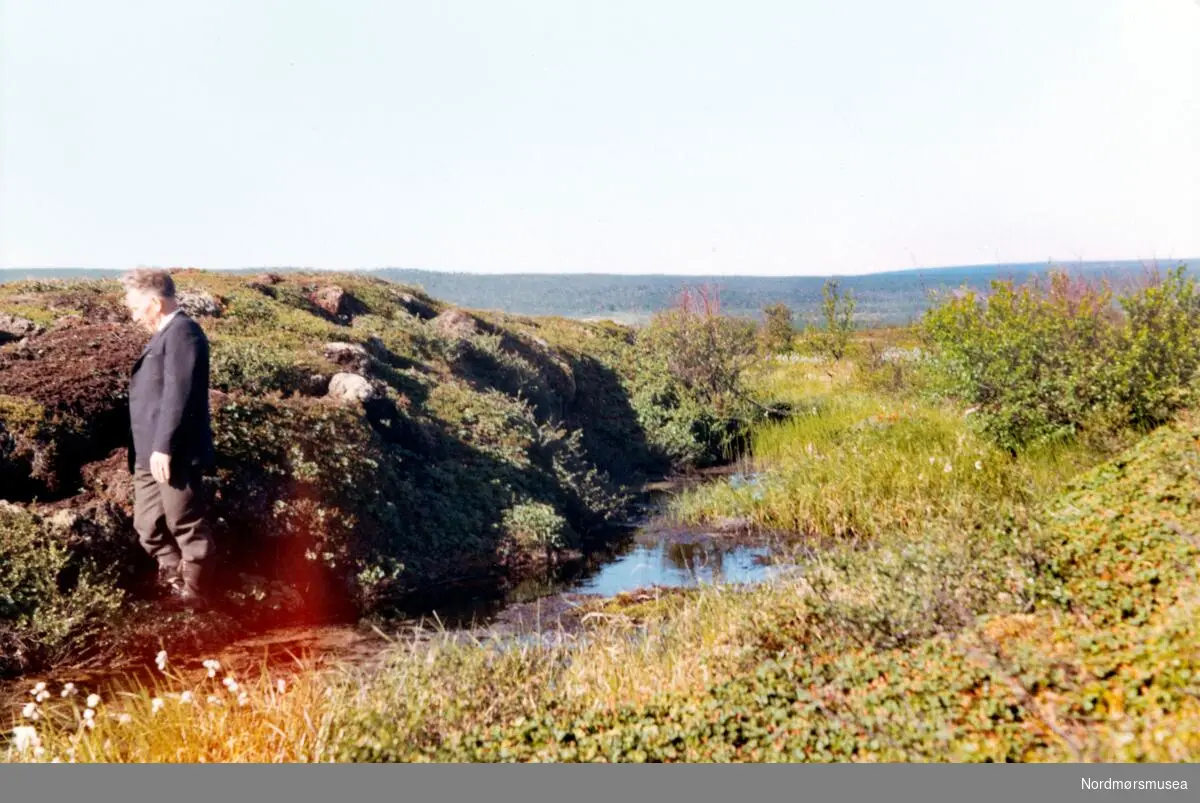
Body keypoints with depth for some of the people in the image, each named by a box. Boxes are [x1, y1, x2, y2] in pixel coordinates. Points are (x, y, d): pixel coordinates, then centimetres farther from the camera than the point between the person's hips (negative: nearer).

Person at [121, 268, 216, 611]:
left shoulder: (182, 332, -14)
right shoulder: (164, 336, 19)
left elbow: (178, 396, -21)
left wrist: (163, 447, -23)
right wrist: (149, 450, 21)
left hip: (174, 454, -10)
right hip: (150, 455, 10)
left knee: (186, 526, 3)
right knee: (148, 526, 17)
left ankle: (194, 593, 15)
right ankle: (174, 580, 34)